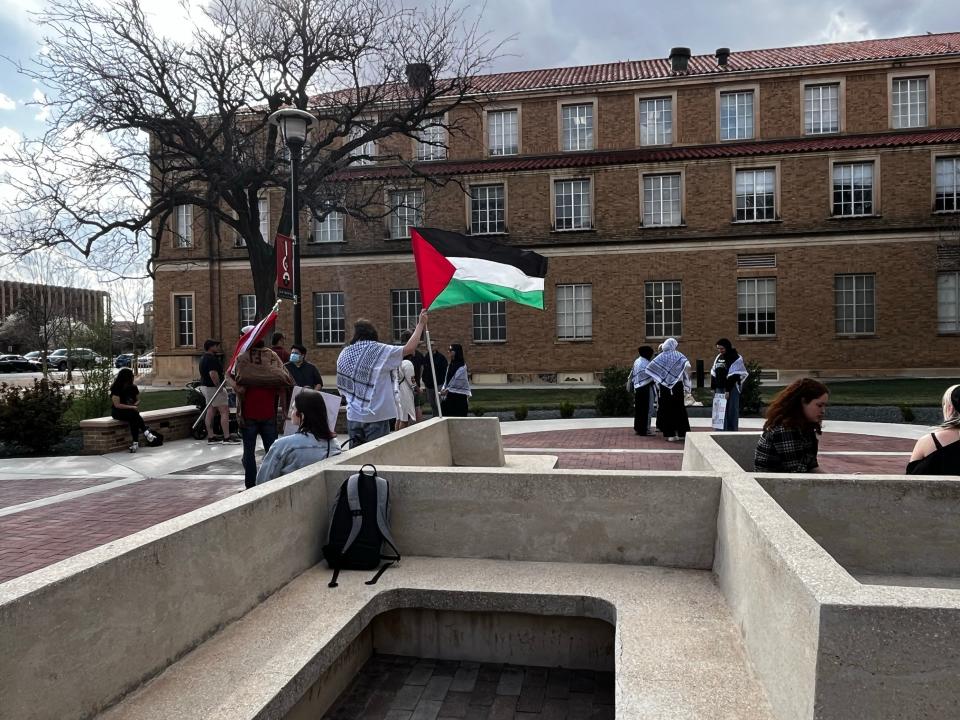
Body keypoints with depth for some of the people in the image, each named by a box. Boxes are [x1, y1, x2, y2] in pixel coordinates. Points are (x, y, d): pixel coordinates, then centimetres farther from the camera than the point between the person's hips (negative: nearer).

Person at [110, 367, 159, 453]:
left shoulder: (133, 388, 6)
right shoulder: (116, 389, -11)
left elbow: (138, 400, 13)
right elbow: (117, 405, -17)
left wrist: (135, 405, -11)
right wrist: (131, 407, -23)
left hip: (132, 411, 4)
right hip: (118, 412, -4)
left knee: (133, 419, -32)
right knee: (133, 414, -35)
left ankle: (135, 442, -39)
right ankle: (146, 432, -37)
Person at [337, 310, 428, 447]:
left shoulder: (345, 353, 7)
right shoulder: (380, 351, -7)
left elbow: (341, 387, 12)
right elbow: (409, 348, -4)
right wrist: (421, 324, 5)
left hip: (353, 416, 5)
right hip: (375, 415, -5)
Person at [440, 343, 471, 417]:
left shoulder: (462, 367, -12)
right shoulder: (450, 365, 12)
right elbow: (447, 380, 13)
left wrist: (447, 390, -13)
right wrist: (443, 389, 0)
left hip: (459, 397, -7)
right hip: (450, 396, 7)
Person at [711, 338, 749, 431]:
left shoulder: (736, 358, -9)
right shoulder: (718, 357, 14)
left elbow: (733, 376, -15)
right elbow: (713, 373, 16)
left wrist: (728, 390, -19)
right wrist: (713, 388, 10)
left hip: (732, 388, -7)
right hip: (719, 388, 7)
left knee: (731, 411, -4)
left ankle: (732, 431, 0)